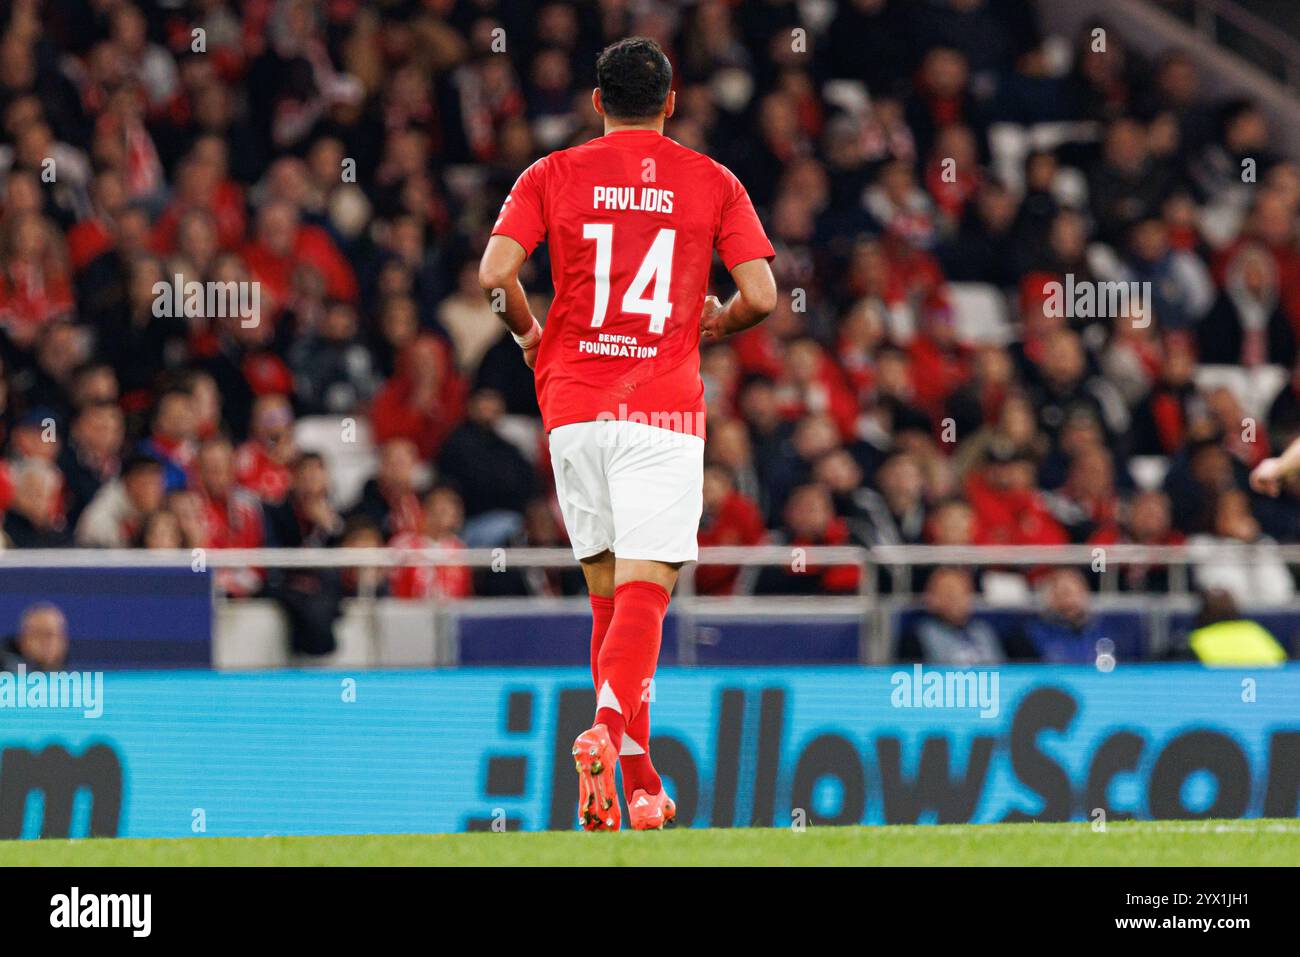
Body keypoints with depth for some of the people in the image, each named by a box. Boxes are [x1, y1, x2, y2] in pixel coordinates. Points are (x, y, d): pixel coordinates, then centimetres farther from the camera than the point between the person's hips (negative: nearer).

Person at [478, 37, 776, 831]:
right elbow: (762, 296, -3)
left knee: (610, 594, 12)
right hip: (664, 406, -2)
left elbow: (496, 273, -7)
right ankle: (608, 728, -35)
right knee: (644, 590, -8)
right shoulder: (712, 183, 5)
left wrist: (529, 334, 13)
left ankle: (639, 783, 14)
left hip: (574, 403, 2)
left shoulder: (551, 177, 6)